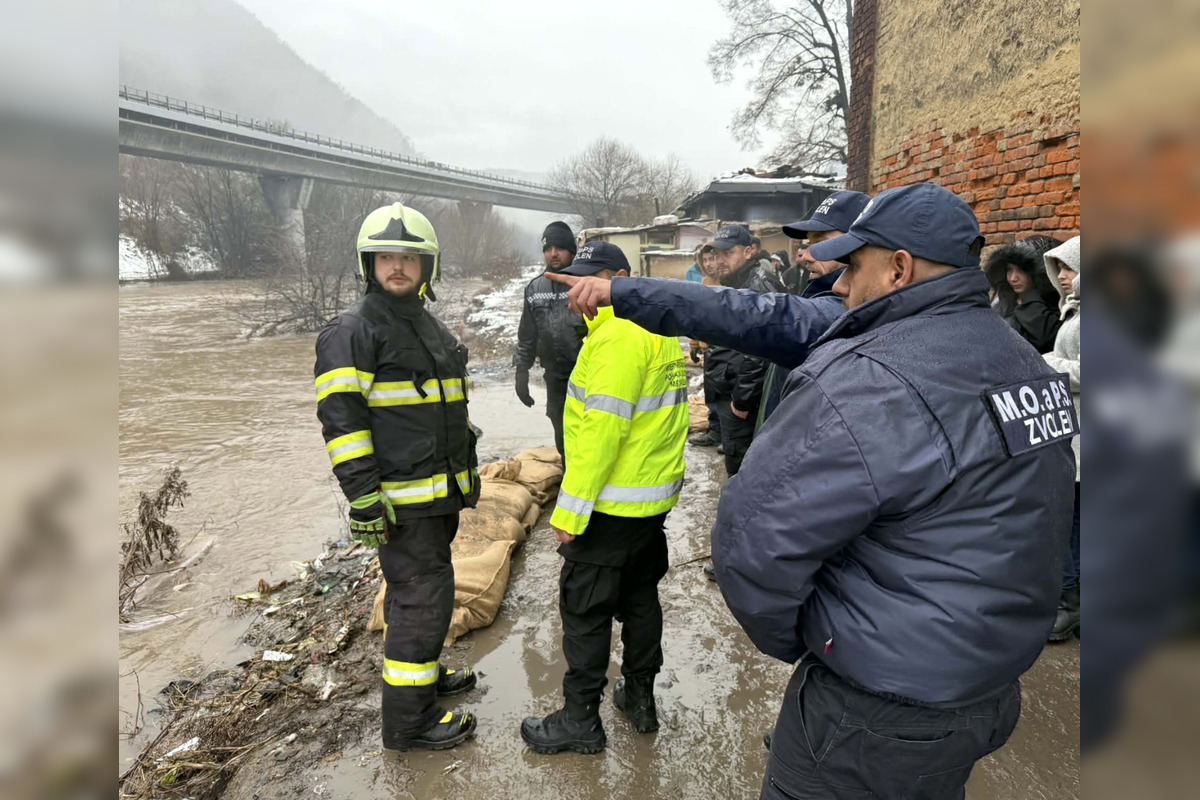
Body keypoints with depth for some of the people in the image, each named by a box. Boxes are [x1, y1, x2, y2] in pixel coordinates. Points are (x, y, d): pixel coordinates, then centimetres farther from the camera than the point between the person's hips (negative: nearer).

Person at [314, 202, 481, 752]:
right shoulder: (353, 330, -12)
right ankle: (409, 721, 12)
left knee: (414, 589, 21)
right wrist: (363, 497, -22)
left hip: (440, 490, 9)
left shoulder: (429, 325, 16)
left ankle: (420, 673, 39)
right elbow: (340, 417, -18)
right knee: (424, 596, -3)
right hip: (401, 496, -8)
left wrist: (468, 469, 24)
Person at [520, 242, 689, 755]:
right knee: (639, 597, 20)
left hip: (614, 503, -10)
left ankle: (580, 720, 18)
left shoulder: (618, 336, -20)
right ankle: (640, 698, 35)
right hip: (655, 496, 10)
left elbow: (601, 428, -25)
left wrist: (570, 510, -21)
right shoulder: (658, 330, 12)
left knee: (584, 608, 4)